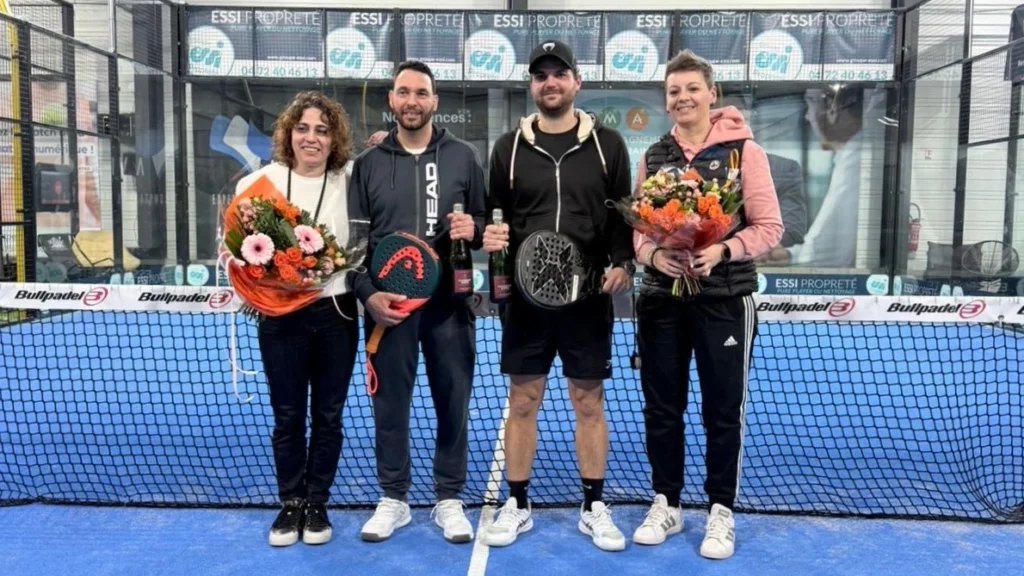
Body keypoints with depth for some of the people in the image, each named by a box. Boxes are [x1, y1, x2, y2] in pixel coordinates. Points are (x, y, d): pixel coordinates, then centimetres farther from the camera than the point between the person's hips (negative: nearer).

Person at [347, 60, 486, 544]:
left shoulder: (463, 157, 7)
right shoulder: (368, 163, 7)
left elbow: (488, 222, 11)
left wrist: (473, 229, -12)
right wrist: (367, 293, -8)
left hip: (449, 302, 0)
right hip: (387, 304, 0)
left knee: (453, 402, 7)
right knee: (389, 403, 8)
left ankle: (449, 500, 22)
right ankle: (393, 500, 24)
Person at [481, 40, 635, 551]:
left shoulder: (607, 144, 4)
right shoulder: (509, 146, 7)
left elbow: (624, 215, 5)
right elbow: (493, 213, 11)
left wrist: (623, 264, -9)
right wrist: (489, 235, -10)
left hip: (589, 296, 0)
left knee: (589, 402, 8)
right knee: (522, 402, 8)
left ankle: (594, 507, 23)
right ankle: (516, 505, 23)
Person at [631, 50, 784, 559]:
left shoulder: (743, 150, -3)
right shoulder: (653, 156, 8)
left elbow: (768, 226, -6)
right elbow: (636, 226, 8)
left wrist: (722, 251, -21)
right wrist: (653, 254, -13)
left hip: (723, 299, -3)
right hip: (661, 299, 4)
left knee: (723, 410, 7)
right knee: (661, 407, 10)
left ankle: (721, 511, 23)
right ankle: (666, 503, 27)